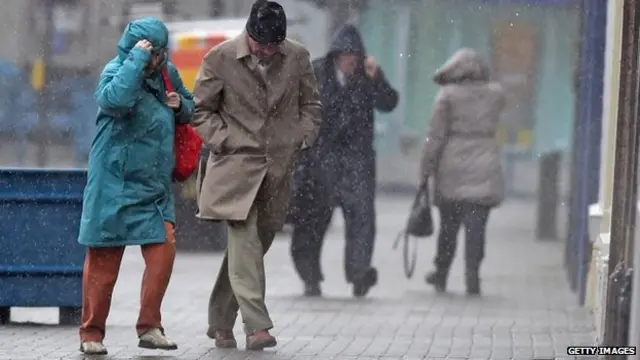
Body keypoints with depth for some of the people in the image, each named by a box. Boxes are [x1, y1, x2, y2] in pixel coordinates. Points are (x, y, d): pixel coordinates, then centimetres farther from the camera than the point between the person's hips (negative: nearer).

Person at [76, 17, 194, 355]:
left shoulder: (167, 73, 7)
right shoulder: (115, 72, -11)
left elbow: (190, 108, 23)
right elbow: (115, 99, -35)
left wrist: (180, 105, -1)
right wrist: (138, 59, -30)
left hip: (154, 188, 5)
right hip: (115, 184, -5)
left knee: (163, 248, -7)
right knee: (104, 259, 1)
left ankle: (149, 327, 4)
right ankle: (91, 333, 11)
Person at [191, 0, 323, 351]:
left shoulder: (297, 57, 1)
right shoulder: (220, 58, -7)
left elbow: (311, 104, 15)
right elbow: (200, 110, 2)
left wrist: (302, 138, 1)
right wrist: (224, 141, -8)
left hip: (278, 167, 3)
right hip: (236, 164, -3)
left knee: (251, 246, 8)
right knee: (245, 241, -16)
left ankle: (220, 324, 21)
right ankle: (256, 327, -20)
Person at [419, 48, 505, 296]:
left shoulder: (448, 95, -4)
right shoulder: (496, 94, 4)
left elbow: (436, 136, -5)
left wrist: (426, 169, 0)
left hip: (452, 168, -1)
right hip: (484, 170, 1)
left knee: (449, 225, 12)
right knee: (476, 227, 0)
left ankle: (441, 275, 23)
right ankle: (472, 279, -6)